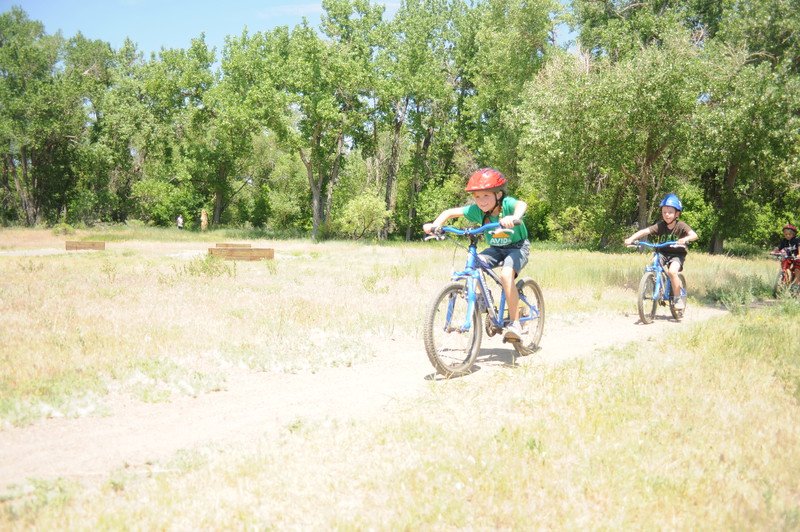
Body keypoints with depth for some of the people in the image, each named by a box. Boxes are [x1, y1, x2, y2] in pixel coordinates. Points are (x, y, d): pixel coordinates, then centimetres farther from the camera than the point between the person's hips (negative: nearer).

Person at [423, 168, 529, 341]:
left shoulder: (507, 203, -25)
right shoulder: (476, 210, -12)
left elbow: (522, 204, -47)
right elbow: (450, 212, -9)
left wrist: (514, 217, -69)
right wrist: (434, 225, -28)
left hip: (518, 247, -5)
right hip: (495, 249, 5)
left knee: (506, 275, -32)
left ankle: (515, 323, -22)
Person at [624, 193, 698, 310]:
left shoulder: (681, 226, -13)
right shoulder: (660, 225, -7)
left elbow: (694, 235, -27)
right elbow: (645, 231, -18)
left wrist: (685, 239, -49)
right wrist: (631, 238, -33)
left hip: (677, 254, -4)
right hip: (663, 253, 4)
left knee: (672, 271, -28)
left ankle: (678, 298, -11)